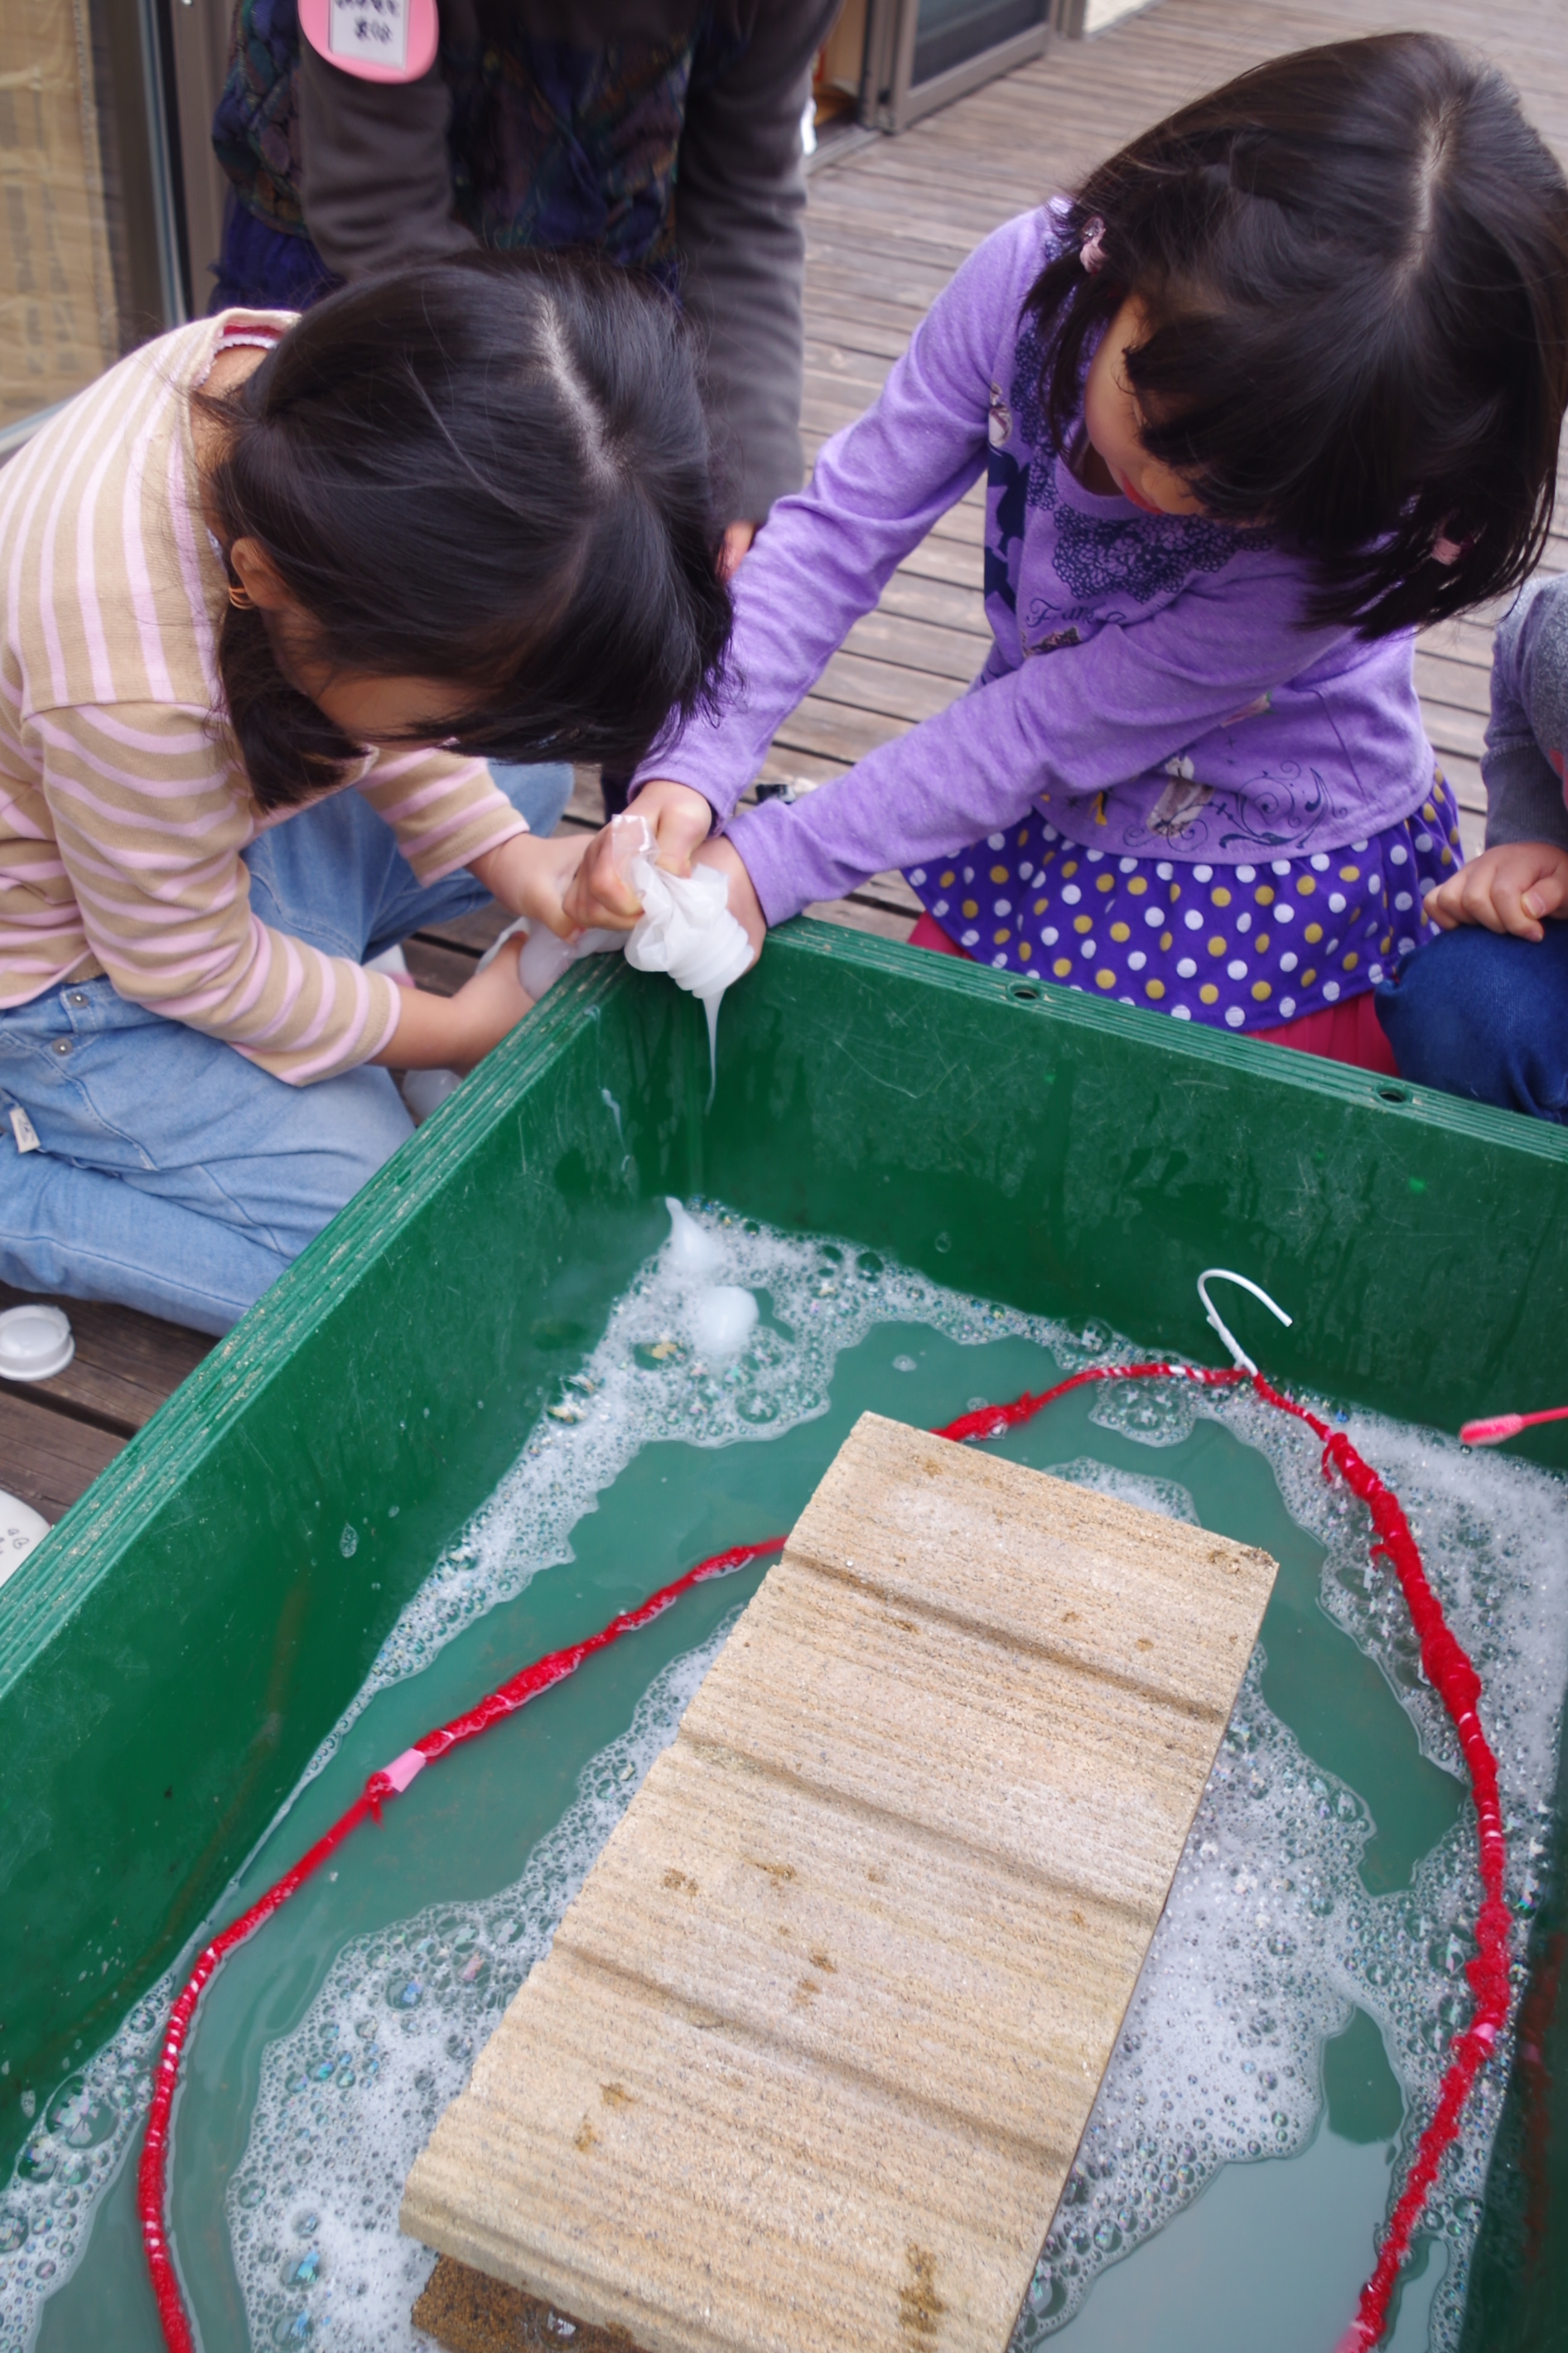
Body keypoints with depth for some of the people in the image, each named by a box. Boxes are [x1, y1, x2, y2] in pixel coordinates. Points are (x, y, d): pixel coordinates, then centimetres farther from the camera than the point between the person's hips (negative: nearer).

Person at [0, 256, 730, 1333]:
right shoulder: (129, 680, -42)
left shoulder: (314, 374, -21)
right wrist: (458, 1029, -13)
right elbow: (188, 963, -24)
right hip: (92, 954, -7)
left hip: (223, 813, 8)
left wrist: (503, 850, -12)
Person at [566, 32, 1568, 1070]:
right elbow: (839, 527, -17)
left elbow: (1053, 727, -26)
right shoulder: (1033, 278, -22)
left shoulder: (1348, 530, -31)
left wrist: (771, 865, -25)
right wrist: (693, 771, -29)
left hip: (1277, 878, -4)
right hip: (1041, 825, 4)